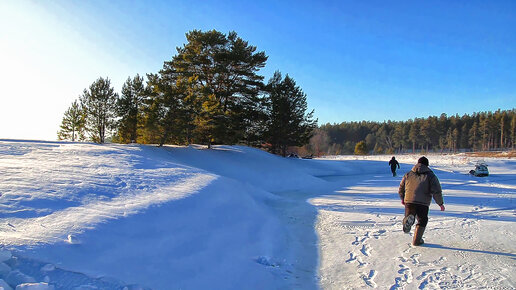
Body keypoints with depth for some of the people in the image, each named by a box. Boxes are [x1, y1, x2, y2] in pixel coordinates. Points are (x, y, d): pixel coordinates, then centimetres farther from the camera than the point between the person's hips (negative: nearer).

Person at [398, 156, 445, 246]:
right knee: (422, 221, 17)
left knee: (409, 216, 13)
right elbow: (437, 191, -3)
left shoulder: (408, 174, 14)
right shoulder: (430, 175, 6)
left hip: (409, 201, 1)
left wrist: (402, 199, 34)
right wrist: (441, 203, 8)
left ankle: (408, 219, -24)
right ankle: (417, 240, 16)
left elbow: (401, 189, 18)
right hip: (423, 203, -1)